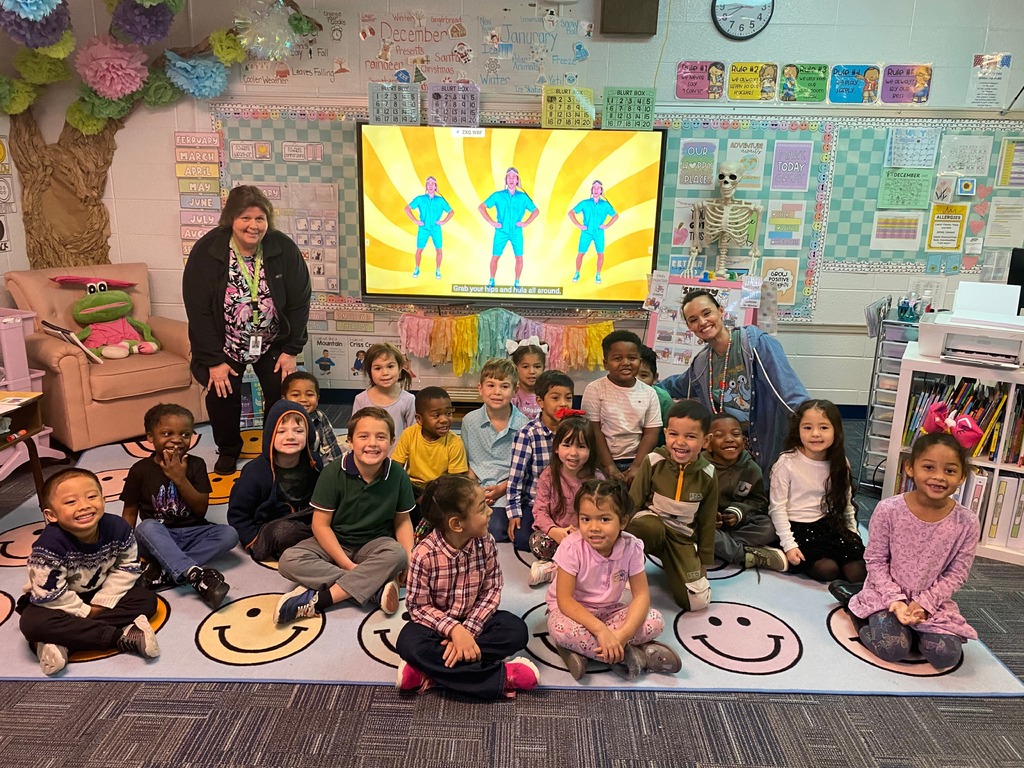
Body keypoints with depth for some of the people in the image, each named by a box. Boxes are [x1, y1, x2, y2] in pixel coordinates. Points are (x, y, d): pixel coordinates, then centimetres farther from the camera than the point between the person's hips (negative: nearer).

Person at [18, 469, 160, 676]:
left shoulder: (118, 528, -21)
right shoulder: (50, 545, -30)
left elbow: (128, 568, -9)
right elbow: (48, 595, -25)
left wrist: (104, 602, -17)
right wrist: (86, 612, -18)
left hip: (99, 595, 4)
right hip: (62, 602, -3)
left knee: (147, 599, -14)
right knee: (32, 622, -33)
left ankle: (60, 641, -24)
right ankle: (122, 637, -32)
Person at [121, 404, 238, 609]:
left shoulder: (196, 465, 0)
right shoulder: (140, 470, -2)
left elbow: (201, 509, -6)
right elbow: (130, 513, 2)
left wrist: (180, 478, -17)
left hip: (192, 534, 2)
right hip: (158, 539, -1)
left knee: (229, 534, -25)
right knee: (146, 527, -35)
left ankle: (164, 570, -31)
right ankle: (195, 575, -47)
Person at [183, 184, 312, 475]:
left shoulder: (284, 249, -14)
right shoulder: (206, 252, -18)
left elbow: (299, 302, -8)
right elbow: (198, 310, -14)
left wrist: (291, 351, -8)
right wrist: (214, 361, -14)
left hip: (272, 343, 1)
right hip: (224, 346, -1)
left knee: (282, 395, -6)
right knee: (221, 395, -6)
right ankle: (228, 450, 23)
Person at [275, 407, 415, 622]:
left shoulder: (397, 474, -12)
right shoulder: (334, 472, -16)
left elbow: (403, 521, -1)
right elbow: (321, 524, -13)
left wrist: (409, 561, -17)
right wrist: (347, 564, -22)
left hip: (374, 545, 0)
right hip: (334, 543, 0)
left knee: (397, 555, -33)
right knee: (289, 560, -27)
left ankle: (318, 600, -31)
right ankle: (376, 587, -29)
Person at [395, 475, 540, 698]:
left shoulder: (486, 543, -13)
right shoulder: (424, 554, -23)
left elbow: (492, 590, -8)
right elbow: (418, 606, -17)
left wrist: (468, 629, -22)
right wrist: (454, 629, -31)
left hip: (473, 620, 3)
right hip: (437, 623, -3)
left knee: (517, 630, -21)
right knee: (410, 644, -33)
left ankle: (430, 673, -24)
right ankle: (501, 677, -30)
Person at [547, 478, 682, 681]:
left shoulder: (631, 547, -17)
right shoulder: (571, 548, -25)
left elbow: (641, 594, -15)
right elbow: (564, 599, -25)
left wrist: (623, 634, -32)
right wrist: (600, 630, -37)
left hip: (608, 610, 3)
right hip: (573, 610, -3)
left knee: (655, 621, -19)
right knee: (561, 628, -37)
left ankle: (580, 647, -19)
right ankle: (630, 655, -21)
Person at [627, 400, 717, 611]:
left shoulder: (707, 475, -8)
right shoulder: (653, 462, -16)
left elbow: (707, 521, 3)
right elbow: (634, 502, -5)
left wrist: (704, 561, 8)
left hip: (682, 538, 2)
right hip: (650, 525, -2)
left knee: (697, 601, -12)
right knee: (652, 527, -40)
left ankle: (669, 563, 18)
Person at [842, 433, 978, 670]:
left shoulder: (967, 523, -11)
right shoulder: (888, 510, -16)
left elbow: (956, 574, -4)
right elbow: (875, 561, -8)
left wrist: (924, 603, -14)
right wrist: (895, 600, -18)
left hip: (933, 601, 3)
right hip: (888, 594, -2)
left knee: (946, 655, -17)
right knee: (892, 649, -22)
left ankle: (913, 629, 13)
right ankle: (872, 619, 10)